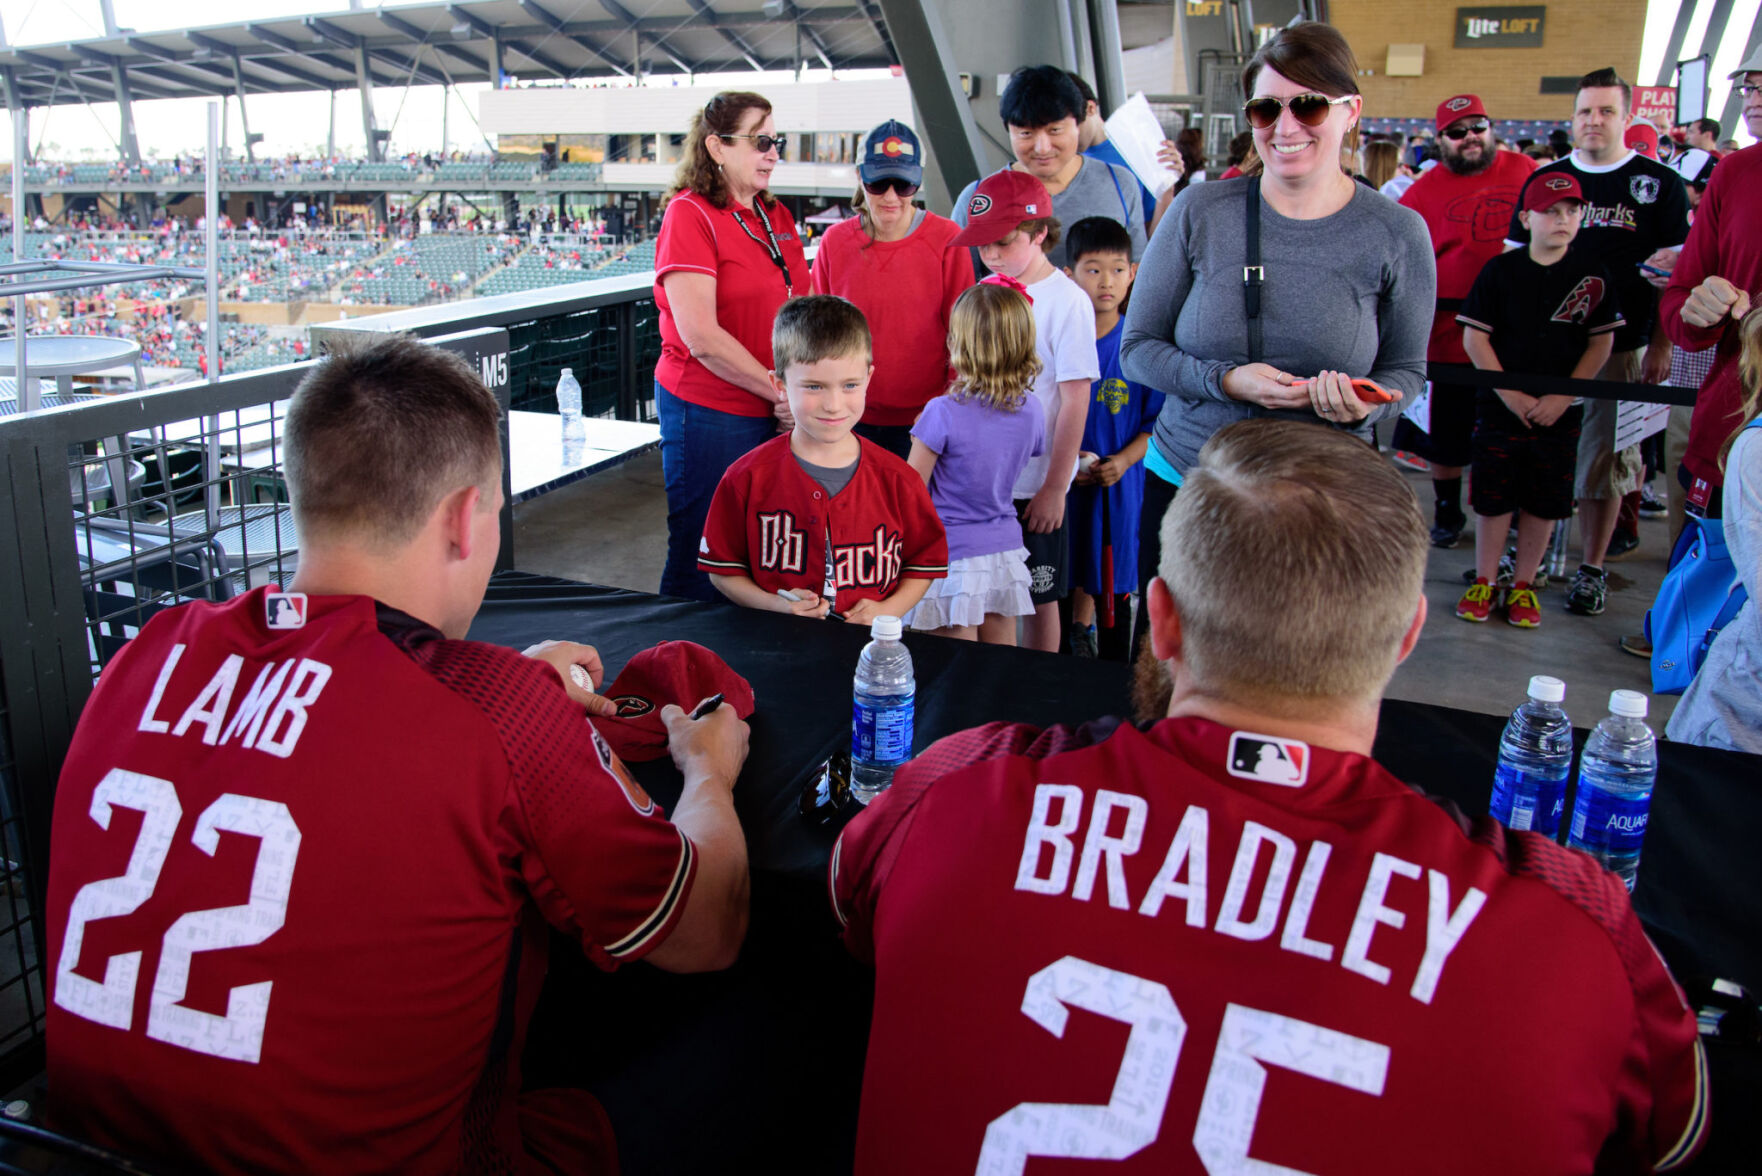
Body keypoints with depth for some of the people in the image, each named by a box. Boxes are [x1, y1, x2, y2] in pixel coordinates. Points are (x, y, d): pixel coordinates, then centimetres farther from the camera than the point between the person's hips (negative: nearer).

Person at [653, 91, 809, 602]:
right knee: (702, 561, 3)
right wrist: (781, 392, -15)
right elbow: (700, 336, -17)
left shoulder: (776, 217, 13)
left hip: (774, 418, 7)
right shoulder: (689, 214, -9)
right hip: (708, 411, -7)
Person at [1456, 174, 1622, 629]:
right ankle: (1484, 582, 17)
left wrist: (1563, 397, -7)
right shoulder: (1500, 270, -3)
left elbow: (1601, 343, 4)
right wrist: (1511, 394, -10)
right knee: (1493, 499, 4)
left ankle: (1523, 585, 20)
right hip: (1499, 408, -1)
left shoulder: (1593, 276, 1)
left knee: (1545, 503, 7)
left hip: (1560, 414, 1)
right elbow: (1474, 337, -4)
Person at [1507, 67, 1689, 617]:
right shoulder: (1544, 179, 8)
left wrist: (1662, 345, -5)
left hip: (1619, 345, -2)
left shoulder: (1660, 184, 3)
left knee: (1605, 459, 2)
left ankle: (1591, 569, 12)